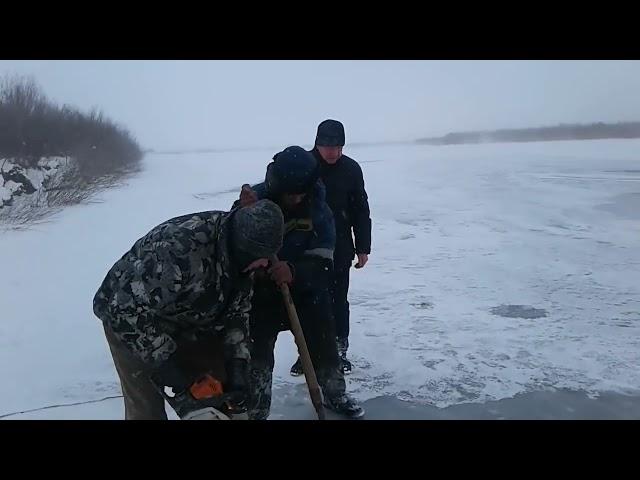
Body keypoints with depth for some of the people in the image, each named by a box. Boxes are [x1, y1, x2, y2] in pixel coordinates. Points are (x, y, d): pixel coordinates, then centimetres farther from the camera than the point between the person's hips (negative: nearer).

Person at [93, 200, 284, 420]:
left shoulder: (241, 252, -17)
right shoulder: (179, 248, -40)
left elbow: (237, 312, -7)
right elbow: (128, 311, -35)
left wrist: (238, 369, -16)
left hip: (188, 322, 6)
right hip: (127, 319, -6)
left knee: (222, 391, 7)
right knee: (146, 408, -7)